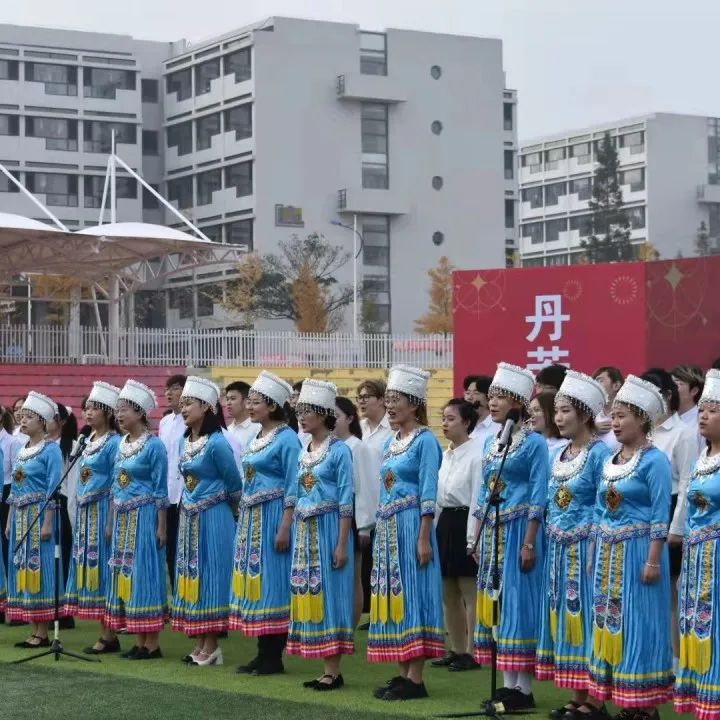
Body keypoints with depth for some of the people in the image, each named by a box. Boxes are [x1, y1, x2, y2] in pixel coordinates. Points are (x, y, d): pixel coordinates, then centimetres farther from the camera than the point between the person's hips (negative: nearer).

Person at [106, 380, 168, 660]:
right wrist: (112, 522, 15)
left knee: (144, 572, -5)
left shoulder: (154, 445, -9)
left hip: (145, 517, -8)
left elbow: (160, 490, -10)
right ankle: (139, 641, 14)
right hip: (123, 519, 8)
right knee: (125, 574, 8)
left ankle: (152, 643, 1)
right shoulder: (122, 444, 12)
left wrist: (162, 527, -12)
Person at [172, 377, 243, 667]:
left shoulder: (217, 443, -16)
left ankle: (211, 646, 3)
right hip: (189, 517, 8)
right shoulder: (186, 441, 8)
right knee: (191, 576, 9)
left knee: (209, 575, -3)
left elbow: (234, 483, -7)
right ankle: (201, 644, 15)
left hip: (212, 518, -8)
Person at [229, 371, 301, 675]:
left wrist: (285, 527, -18)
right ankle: (263, 653, 14)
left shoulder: (287, 438, -11)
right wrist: (243, 521, 17)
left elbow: (293, 487, -14)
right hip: (251, 518, 9)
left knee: (271, 581, -4)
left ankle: (274, 656, 2)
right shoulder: (256, 438, 15)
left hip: (272, 517, -9)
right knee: (253, 579, 8)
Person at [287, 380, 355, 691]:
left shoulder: (339, 450, -8)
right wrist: (296, 534, 13)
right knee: (308, 593, 7)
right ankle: (326, 670, 13)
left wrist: (342, 544, -15)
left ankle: (333, 671, 1)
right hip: (305, 531, 7)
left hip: (328, 528, -7)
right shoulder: (303, 451, 13)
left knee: (328, 593, -4)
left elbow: (346, 500, -11)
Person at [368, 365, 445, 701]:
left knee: (411, 593, -6)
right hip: (388, 527, 8)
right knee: (394, 594, 8)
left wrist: (424, 538, -18)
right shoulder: (392, 442, 15)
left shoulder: (425, 440, -8)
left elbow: (428, 493, -13)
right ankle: (403, 674, 13)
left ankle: (416, 679, -4)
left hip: (411, 525, -8)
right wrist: (379, 532, 17)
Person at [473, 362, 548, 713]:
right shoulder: (491, 442, 14)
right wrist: (478, 538, 15)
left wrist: (529, 542, -17)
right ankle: (508, 684, 14)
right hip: (492, 532, 7)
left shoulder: (534, 443, -8)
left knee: (519, 601, -5)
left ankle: (524, 690, 1)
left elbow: (538, 497, -12)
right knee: (496, 602, 8)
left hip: (518, 529, -7)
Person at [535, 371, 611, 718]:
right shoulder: (557, 455, 13)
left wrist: (597, 552, -15)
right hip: (558, 547, 8)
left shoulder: (600, 453, -9)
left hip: (586, 545, -8)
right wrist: (551, 542, 15)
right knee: (562, 614, 8)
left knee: (584, 613, -5)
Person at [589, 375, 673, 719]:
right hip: (609, 554, 8)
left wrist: (653, 561, -17)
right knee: (611, 623, 9)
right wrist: (596, 554, 15)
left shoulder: (654, 461, -10)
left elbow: (660, 516, -13)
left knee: (638, 623, -3)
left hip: (638, 551, -8)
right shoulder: (609, 462, 13)